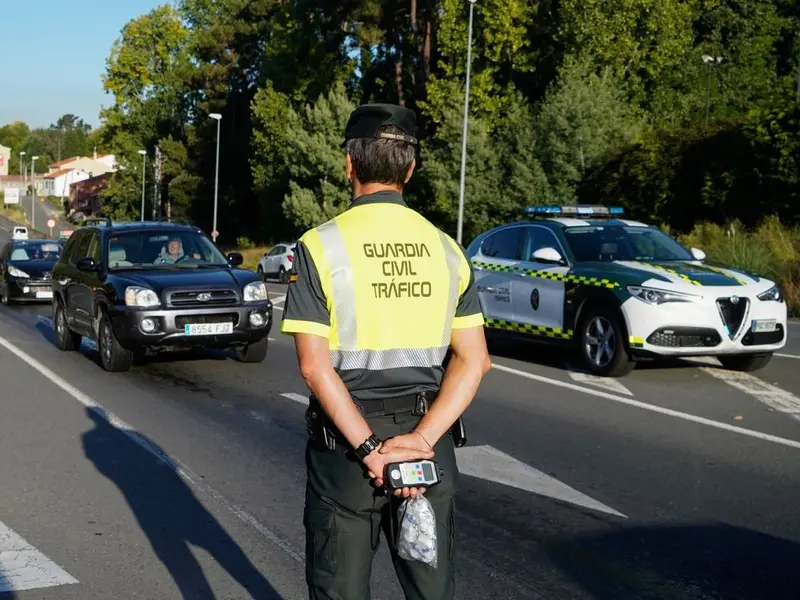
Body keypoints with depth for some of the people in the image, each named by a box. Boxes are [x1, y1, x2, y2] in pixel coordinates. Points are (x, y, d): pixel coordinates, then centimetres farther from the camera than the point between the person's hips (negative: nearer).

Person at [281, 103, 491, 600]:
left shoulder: (320, 246, -8)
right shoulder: (446, 249, 4)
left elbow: (315, 364, -16)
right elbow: (473, 360, -3)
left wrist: (369, 447, -16)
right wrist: (420, 439, -11)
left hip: (346, 440, -3)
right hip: (428, 436, 3)